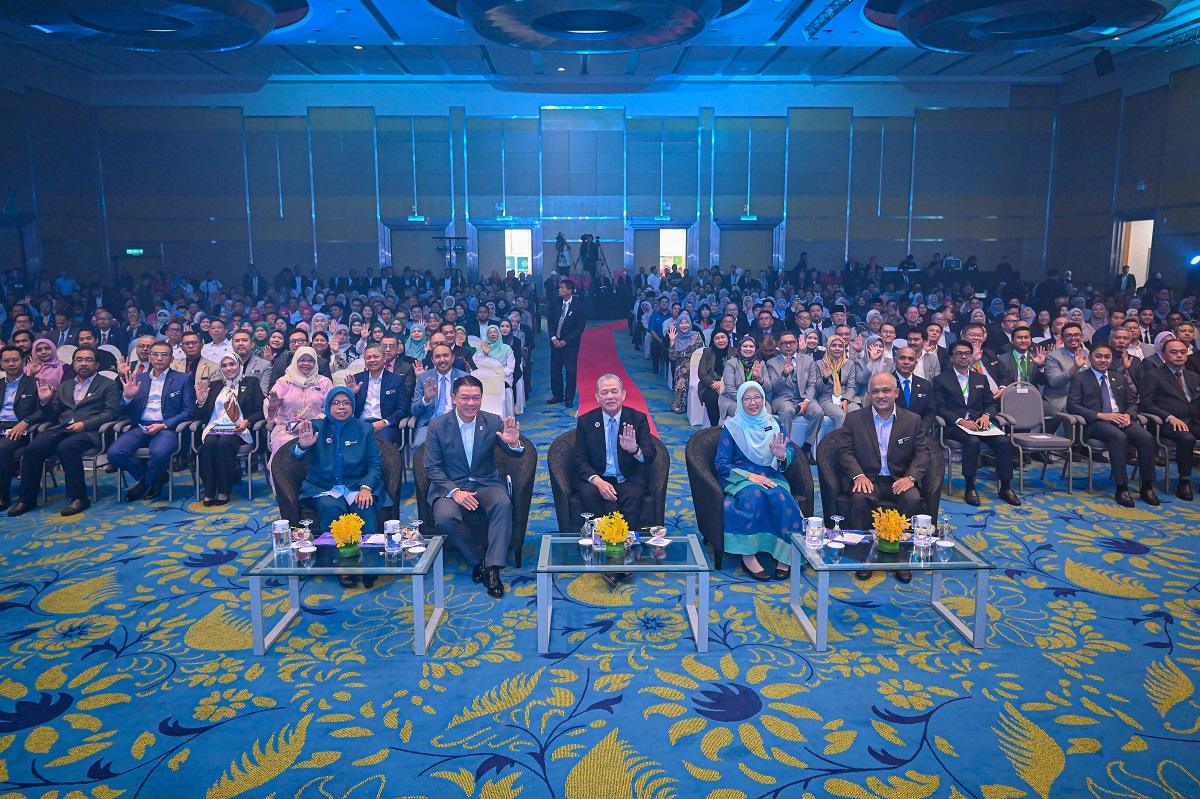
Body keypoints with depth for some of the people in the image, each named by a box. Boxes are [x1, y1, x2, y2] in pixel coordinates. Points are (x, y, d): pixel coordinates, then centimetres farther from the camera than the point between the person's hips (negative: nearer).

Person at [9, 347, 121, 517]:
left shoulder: (108, 385, 11)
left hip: (88, 431, -5)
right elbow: (53, 416, 25)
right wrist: (45, 402, 5)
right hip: (61, 429, 5)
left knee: (66, 447, -35)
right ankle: (27, 499, -12)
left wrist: (85, 424, -15)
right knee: (32, 448, -22)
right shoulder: (64, 387, 27)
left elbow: (111, 413, -3)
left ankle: (78, 497, -28)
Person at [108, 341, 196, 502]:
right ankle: (156, 477, 2)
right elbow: (127, 413, 15)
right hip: (140, 427, 4)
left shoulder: (183, 379, 8)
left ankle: (146, 482, 1)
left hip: (167, 428, -4)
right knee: (114, 453, -23)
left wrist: (163, 426, -13)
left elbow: (189, 412, -1)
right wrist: (127, 397, -7)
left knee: (159, 453, -35)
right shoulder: (138, 379, 18)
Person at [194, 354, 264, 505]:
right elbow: (203, 416, 20)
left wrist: (247, 422, -14)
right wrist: (201, 402, 0)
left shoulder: (251, 382, 15)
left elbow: (260, 411, 4)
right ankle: (208, 492, -26)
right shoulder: (214, 385, 24)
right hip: (214, 428, 3)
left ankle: (224, 492, -28)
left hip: (238, 430, -3)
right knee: (209, 443, -31)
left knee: (225, 443, -34)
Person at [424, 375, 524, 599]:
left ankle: (492, 567, -25)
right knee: (445, 518, -31)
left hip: (486, 484, 1)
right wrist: (454, 492, -19)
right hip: (450, 486, 0)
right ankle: (479, 557, -8)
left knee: (503, 504, -31)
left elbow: (516, 453, -7)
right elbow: (431, 467, -4)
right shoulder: (437, 426, -2)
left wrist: (513, 442, -33)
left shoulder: (493, 421, 0)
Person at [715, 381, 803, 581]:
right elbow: (722, 464, -3)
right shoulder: (732, 427, 4)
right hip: (740, 479, -2)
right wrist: (750, 476, -17)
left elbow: (790, 454, 7)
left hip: (771, 477, 3)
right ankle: (748, 555, -32)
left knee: (781, 497, -32)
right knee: (753, 495, -36)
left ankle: (784, 555, -25)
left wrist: (782, 456, -19)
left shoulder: (773, 424, 13)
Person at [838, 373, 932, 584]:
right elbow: (845, 451, -1)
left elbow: (922, 453, 2)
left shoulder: (913, 420, 9)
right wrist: (858, 476, -20)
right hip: (868, 479, -1)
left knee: (913, 500, -31)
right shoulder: (853, 419, 7)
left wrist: (910, 477, -18)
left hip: (899, 480, 1)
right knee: (860, 499, -34)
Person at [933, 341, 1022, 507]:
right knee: (972, 441, -35)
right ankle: (970, 487, -25)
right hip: (954, 425, -4)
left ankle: (1005, 488, -13)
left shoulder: (981, 379, 21)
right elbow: (940, 408, -3)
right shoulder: (941, 380, 6)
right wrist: (960, 420, -19)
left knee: (1003, 441, -23)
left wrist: (986, 415, -7)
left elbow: (991, 403, 17)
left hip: (978, 423, 4)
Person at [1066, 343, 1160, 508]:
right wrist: (1101, 415, -16)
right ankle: (1121, 489, -32)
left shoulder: (1120, 378, 24)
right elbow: (1072, 406, -5)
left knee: (1147, 438, -26)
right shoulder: (1079, 378, 7)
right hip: (1095, 423, -5)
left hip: (1121, 420, 5)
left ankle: (1147, 487, -17)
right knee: (1119, 437, -36)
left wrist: (1128, 415, -5)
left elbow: (1132, 404, 21)